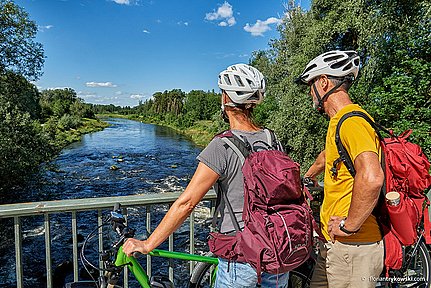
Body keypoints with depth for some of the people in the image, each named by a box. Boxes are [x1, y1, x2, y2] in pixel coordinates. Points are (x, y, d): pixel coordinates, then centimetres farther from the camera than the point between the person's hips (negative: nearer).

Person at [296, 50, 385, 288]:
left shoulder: (351, 121, -20)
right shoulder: (339, 121, 13)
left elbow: (371, 177, -35)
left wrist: (349, 225, -23)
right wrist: (307, 177, 48)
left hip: (351, 247, -10)